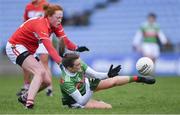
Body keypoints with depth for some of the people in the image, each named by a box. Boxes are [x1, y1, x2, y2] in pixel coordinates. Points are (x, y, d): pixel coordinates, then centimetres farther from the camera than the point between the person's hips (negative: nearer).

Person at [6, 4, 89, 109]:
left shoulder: (55, 25, -5)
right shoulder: (41, 25, -30)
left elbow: (65, 41, -16)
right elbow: (50, 48, -42)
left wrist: (77, 48, -35)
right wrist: (61, 63, -53)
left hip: (29, 51, 9)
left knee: (47, 81, 3)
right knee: (40, 72, -27)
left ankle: (24, 97, 21)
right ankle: (29, 103, -34)